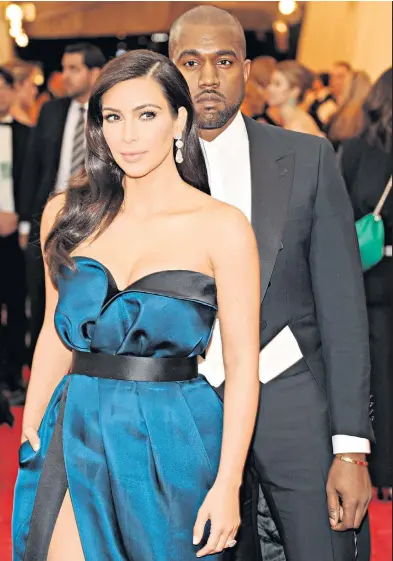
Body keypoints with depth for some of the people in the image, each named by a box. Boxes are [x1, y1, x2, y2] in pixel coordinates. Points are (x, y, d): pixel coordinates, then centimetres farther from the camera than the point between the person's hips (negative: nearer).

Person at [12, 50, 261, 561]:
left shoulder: (222, 227, -6)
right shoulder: (68, 214, 5)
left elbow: (243, 365, -8)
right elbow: (56, 335, 12)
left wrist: (228, 485, -12)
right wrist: (30, 433, 9)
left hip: (174, 442, -2)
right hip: (80, 435, 2)